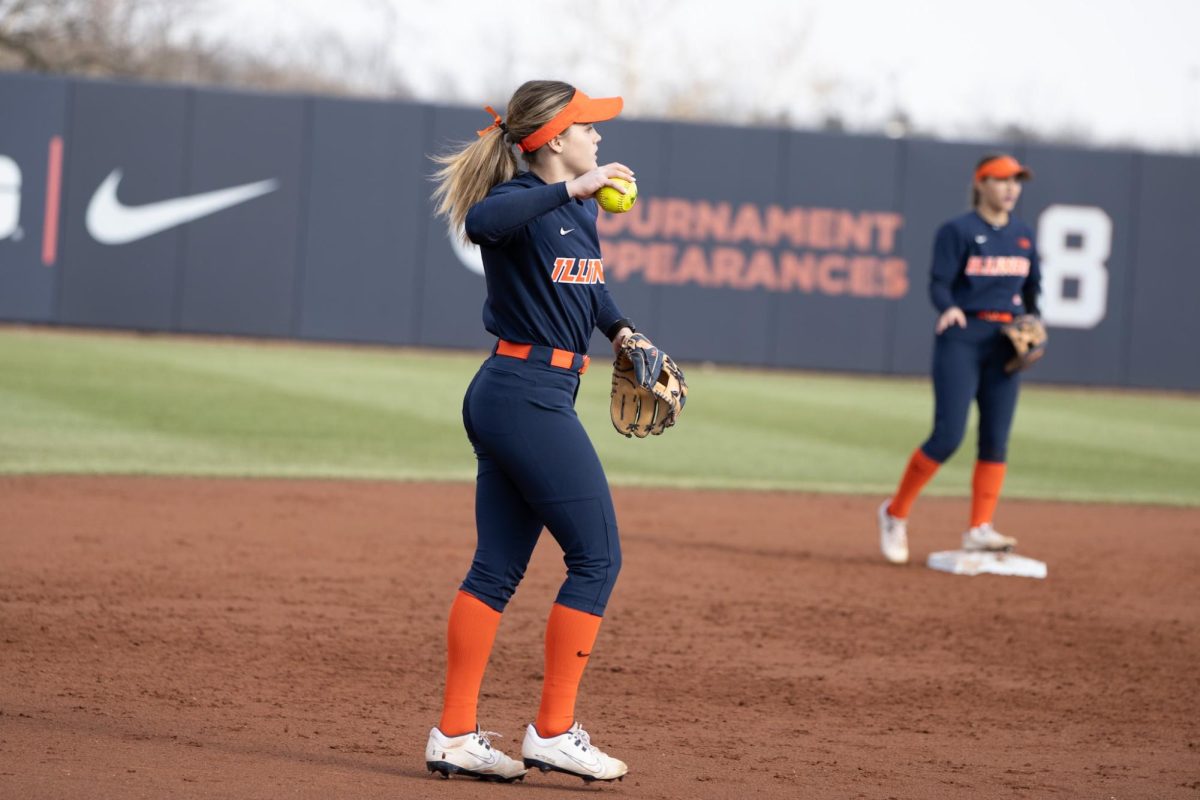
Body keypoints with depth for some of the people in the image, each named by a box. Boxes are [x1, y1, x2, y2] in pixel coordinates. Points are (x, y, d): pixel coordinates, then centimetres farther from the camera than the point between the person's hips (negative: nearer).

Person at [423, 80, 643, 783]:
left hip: (508, 402, 9)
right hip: (529, 398, -9)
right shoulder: (520, 203, -14)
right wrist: (570, 189, -44)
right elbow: (483, 220, -39)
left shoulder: (581, 207, 13)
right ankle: (553, 732, -1)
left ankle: (455, 736, 12)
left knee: (499, 567, 9)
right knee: (597, 556, -5)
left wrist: (619, 328, 16)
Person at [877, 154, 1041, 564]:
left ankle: (979, 529, 1)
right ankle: (895, 512, 6)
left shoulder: (1023, 235, 13)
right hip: (962, 338, -6)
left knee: (996, 437, -1)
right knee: (947, 436, -11)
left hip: (1005, 343, 6)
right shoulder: (958, 231, -5)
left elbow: (1031, 287, 20)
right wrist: (949, 308, -33)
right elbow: (939, 283, -12)